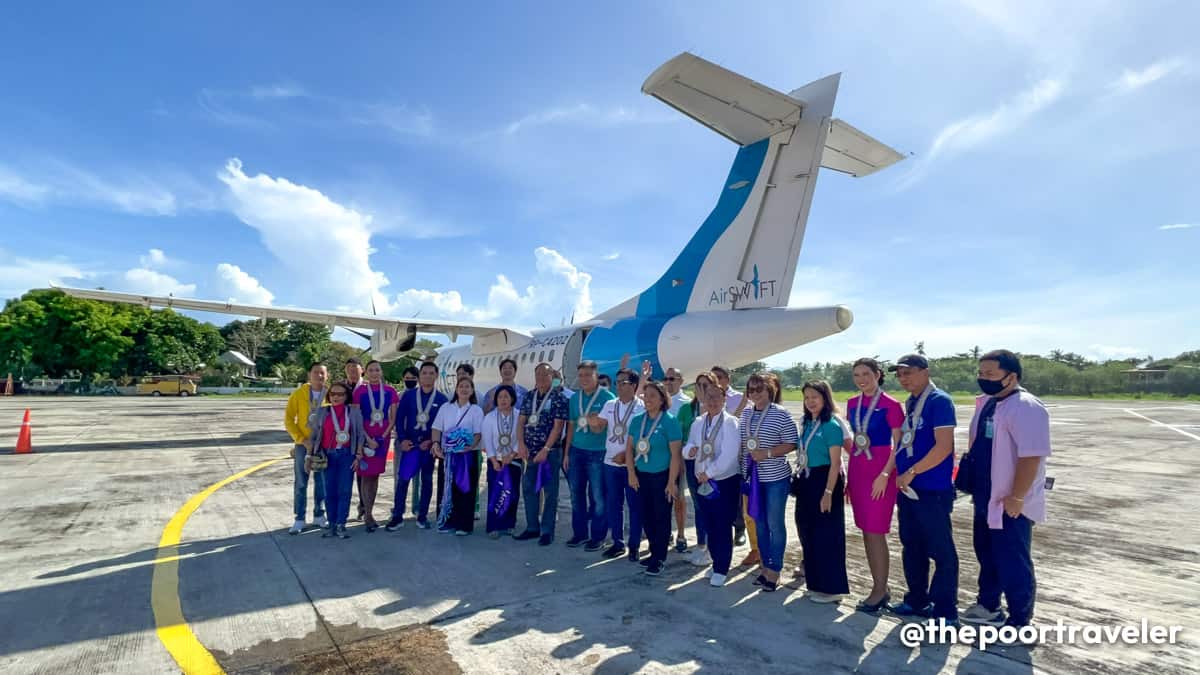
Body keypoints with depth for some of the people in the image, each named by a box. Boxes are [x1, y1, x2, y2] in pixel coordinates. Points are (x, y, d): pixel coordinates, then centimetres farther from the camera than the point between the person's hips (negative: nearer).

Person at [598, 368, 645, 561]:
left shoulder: (642, 408, -8)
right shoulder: (610, 405, 7)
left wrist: (626, 454, -15)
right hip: (611, 462, 5)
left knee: (635, 505, 5)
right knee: (613, 504, 11)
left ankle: (635, 545, 17)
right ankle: (618, 543, 25)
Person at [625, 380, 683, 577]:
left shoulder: (670, 421, -12)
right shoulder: (637, 420, 4)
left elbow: (675, 454, -14)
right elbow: (629, 448, 8)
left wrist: (672, 482, -15)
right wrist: (631, 473, 0)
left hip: (662, 476, -5)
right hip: (641, 476, 5)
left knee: (661, 517, 4)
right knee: (646, 517, 12)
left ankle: (659, 558, 18)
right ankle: (654, 552, 29)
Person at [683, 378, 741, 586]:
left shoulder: (730, 423, -12)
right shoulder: (698, 423, 7)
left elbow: (729, 455, -20)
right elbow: (689, 446, 13)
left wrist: (708, 473, -16)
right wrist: (689, 450, -12)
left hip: (725, 481, -5)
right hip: (702, 482, 5)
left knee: (722, 526, 3)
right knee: (708, 522, 17)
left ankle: (721, 568, 17)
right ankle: (713, 550, 40)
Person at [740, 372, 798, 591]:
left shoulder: (780, 413, -9)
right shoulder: (746, 413, 6)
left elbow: (791, 444, -10)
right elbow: (740, 440, 13)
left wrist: (767, 453, -21)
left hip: (775, 477, -5)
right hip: (752, 476, 5)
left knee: (774, 524, 4)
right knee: (759, 523, 14)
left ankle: (774, 570, 18)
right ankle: (765, 566, 29)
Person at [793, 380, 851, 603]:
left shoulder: (831, 425, -14)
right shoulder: (807, 424, 8)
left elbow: (835, 463, -15)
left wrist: (828, 492, -18)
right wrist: (799, 481, 13)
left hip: (824, 482, -8)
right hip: (806, 482, 8)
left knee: (827, 534, 1)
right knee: (808, 532, 15)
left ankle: (831, 588, 14)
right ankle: (816, 582, 30)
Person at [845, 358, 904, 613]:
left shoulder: (890, 405, -10)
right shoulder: (852, 404, 8)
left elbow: (899, 444, -10)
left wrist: (885, 474, -16)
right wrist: (849, 474, 15)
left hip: (880, 472, -6)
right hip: (857, 471, 6)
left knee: (876, 532, -2)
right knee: (866, 531, 11)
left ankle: (881, 590, 13)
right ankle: (879, 587, 24)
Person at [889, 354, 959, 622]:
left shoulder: (939, 401, -13)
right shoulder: (909, 403, 12)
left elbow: (944, 447, -20)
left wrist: (911, 472, -17)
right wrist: (902, 477, 12)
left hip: (933, 491, -8)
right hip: (908, 489, 8)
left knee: (941, 552, 4)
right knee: (912, 548, 17)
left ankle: (945, 612, 16)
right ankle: (917, 601, 31)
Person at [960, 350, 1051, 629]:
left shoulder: (1026, 407, -20)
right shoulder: (985, 403, 8)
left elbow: (1031, 456, -25)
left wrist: (1016, 498, -23)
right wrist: (969, 474, 15)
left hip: (1009, 504, -9)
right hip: (986, 499, 9)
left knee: (1013, 563, 5)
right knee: (987, 555, 22)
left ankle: (1019, 622, 22)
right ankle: (988, 606, 39)